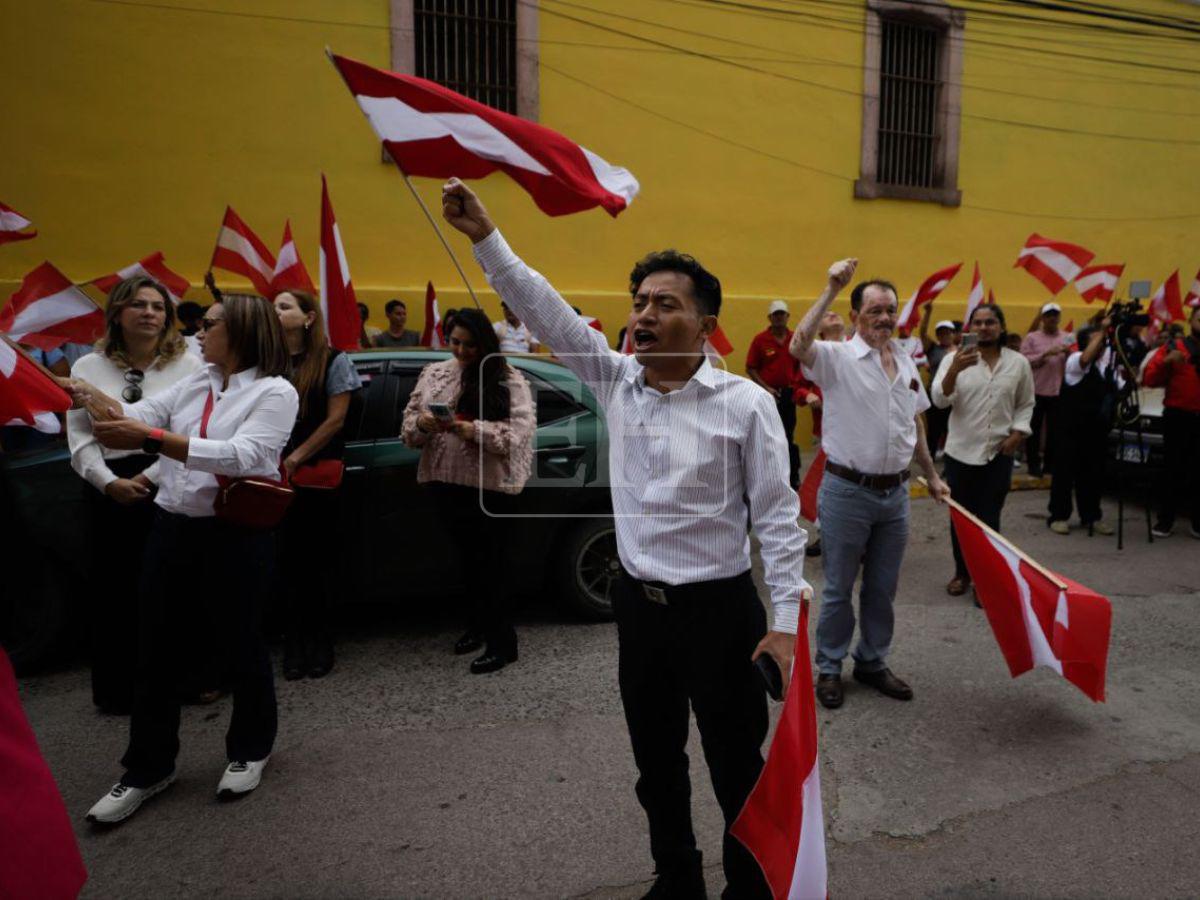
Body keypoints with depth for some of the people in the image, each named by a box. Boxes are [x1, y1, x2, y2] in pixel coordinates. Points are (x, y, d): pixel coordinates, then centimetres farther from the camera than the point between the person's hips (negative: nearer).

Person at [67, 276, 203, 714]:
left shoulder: (189, 365, 2)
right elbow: (79, 437, 5)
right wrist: (110, 482, -9)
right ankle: (117, 690, 23)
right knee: (114, 588, 9)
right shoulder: (88, 367, 10)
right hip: (109, 492, 2)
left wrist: (151, 476, -12)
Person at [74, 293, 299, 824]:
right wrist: (81, 391, -10)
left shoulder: (275, 392, -10)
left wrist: (149, 438, -30)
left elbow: (242, 456, -25)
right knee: (152, 644, 11)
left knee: (240, 639, 8)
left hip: (238, 533, -6)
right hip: (172, 526, 7)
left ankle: (250, 749, 32)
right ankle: (148, 768, 28)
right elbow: (130, 417, 4)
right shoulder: (192, 384, 12)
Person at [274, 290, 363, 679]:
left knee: (317, 558, 5)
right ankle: (294, 640, 15)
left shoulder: (332, 361, 0)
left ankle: (320, 638, 18)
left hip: (318, 474, -2)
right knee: (286, 557, 4)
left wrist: (295, 458, -9)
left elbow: (335, 419, -5)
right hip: (276, 476, 2)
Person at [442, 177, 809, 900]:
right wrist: (485, 237, -8)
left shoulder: (746, 403, -11)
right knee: (657, 763, 20)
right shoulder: (616, 382, 1)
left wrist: (787, 617, -12)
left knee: (738, 767, 11)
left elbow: (778, 515, -10)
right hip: (638, 604, 5)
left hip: (721, 608, -4)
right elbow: (547, 312, -2)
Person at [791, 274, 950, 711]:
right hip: (847, 491, -6)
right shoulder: (838, 357, -10)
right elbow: (798, 346, -33)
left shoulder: (906, 361, 10)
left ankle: (872, 662, 34)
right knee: (839, 589, 7)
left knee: (883, 588, 17)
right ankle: (829, 668, 24)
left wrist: (932, 475, 23)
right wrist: (831, 289, -29)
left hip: (895, 493, 6)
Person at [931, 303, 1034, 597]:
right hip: (960, 451, 0)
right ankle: (962, 572, 27)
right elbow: (939, 400, -14)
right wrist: (954, 370, -31)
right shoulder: (955, 358, -4)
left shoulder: (1019, 363, 3)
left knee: (989, 518, 1)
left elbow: (1026, 404, 12)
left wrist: (1017, 433, -4)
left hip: (998, 453, 0)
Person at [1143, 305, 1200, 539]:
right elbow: (1150, 379, 0)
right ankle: (1165, 520, 5)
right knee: (1174, 469, 1)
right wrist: (1166, 362, -16)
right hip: (1178, 417, -2)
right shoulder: (1173, 347, 8)